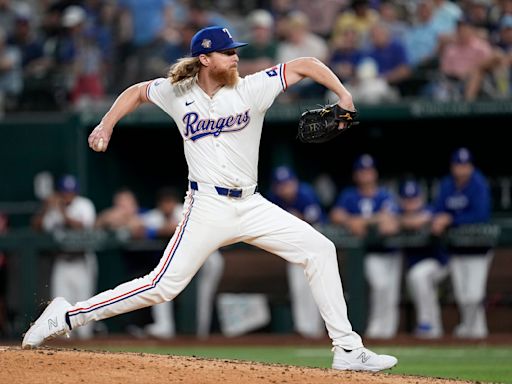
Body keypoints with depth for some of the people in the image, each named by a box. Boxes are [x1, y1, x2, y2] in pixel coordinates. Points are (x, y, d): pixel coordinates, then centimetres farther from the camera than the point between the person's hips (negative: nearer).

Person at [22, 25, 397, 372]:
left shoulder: (252, 88, -2)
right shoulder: (177, 93, 0)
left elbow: (305, 65, -1)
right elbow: (137, 91, 19)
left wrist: (343, 96, -14)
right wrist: (106, 126, 9)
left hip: (252, 206, 3)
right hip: (208, 207, -3)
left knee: (320, 249, -6)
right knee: (163, 285, -12)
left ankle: (347, 350, -1)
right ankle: (67, 315, -1)